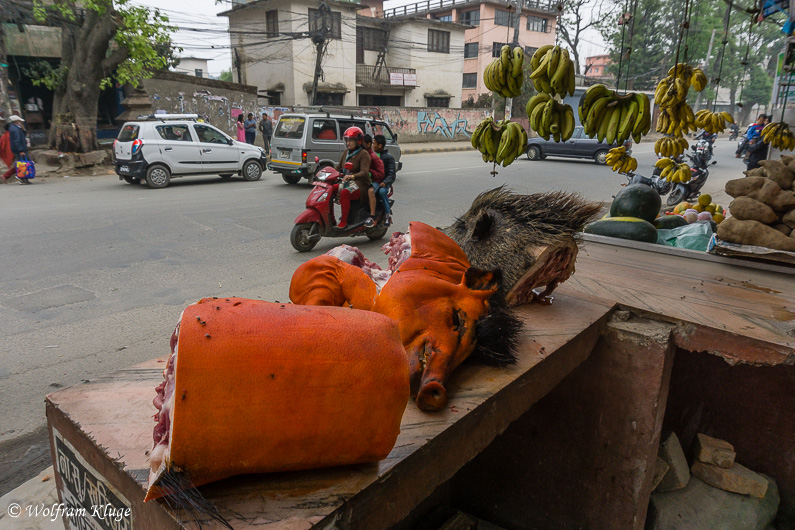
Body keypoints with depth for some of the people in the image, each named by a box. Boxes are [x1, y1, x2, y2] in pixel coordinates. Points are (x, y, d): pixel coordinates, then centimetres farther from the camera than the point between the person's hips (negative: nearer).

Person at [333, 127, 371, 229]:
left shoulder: (364, 154, -9)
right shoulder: (346, 152, 14)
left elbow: (364, 172, -24)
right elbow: (339, 166, 23)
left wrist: (352, 176, -43)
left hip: (360, 185, -8)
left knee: (344, 193, -35)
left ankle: (344, 221, -31)